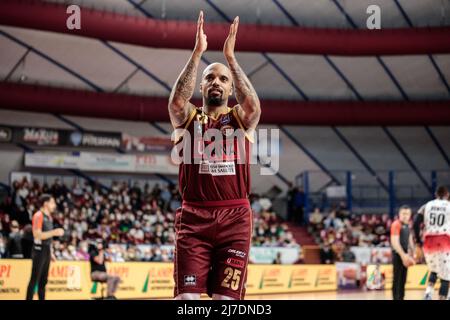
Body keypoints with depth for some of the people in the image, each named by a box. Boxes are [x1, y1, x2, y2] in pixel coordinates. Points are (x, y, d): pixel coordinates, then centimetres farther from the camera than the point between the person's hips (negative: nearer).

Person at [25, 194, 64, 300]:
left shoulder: (49, 217, 15)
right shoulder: (38, 216, -11)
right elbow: (37, 235, -20)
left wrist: (51, 252, 18)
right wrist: (54, 232, -24)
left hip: (46, 251, 8)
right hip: (39, 250, -8)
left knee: (43, 280, 10)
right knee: (34, 279, -8)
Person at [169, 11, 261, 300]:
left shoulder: (241, 119, 9)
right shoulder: (188, 118, 10)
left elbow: (253, 105, -15)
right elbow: (177, 101, -13)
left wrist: (230, 57, -15)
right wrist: (197, 53, -17)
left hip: (234, 218, 0)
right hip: (194, 217, 0)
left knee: (226, 298, -1)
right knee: (187, 298, -6)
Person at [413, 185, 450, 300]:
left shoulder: (427, 206, 13)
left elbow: (416, 223, 3)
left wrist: (418, 241, 11)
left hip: (429, 243, 4)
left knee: (434, 270, 25)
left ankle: (428, 293, 2)